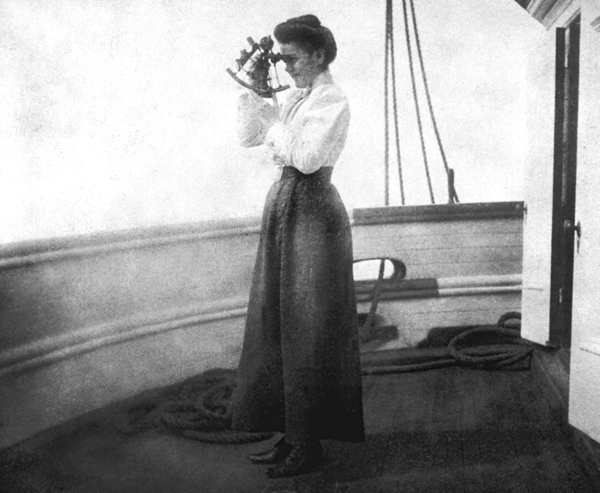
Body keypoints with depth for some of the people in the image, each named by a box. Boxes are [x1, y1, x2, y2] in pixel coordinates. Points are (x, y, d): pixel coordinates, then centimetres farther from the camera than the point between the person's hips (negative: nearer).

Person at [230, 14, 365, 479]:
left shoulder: (333, 101, -9)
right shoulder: (297, 98, 15)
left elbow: (307, 158, -21)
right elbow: (248, 137, 13)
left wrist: (273, 120, -14)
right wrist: (251, 91, 2)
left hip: (312, 209, -8)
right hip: (284, 205, 9)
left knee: (308, 329, -2)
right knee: (278, 322, 10)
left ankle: (310, 444, 11)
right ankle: (290, 433, 21)